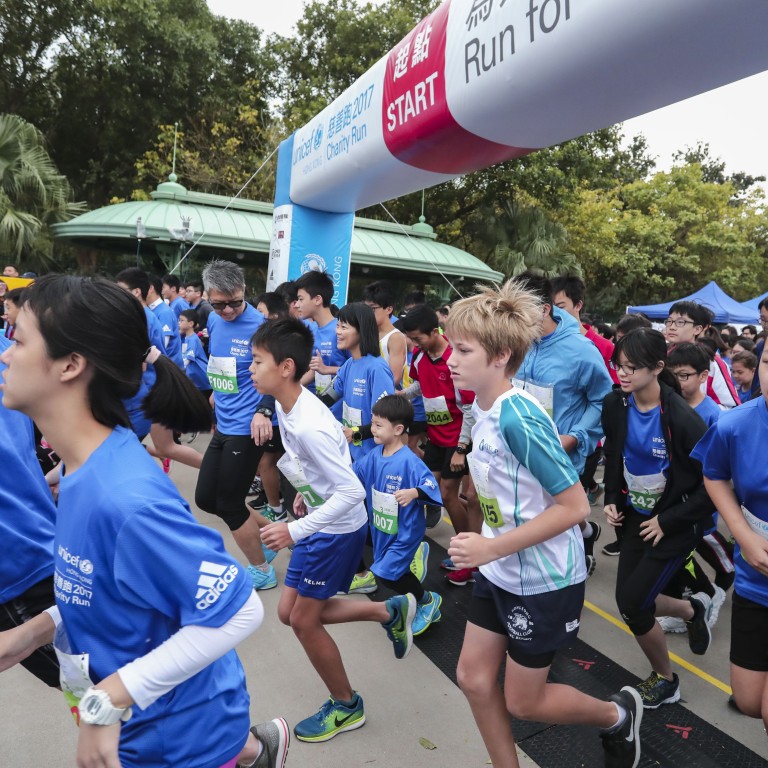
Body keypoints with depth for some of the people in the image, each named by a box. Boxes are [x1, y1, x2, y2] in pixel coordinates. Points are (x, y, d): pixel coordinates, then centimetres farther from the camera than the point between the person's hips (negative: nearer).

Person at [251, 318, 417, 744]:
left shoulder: (308, 426, -33)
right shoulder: (286, 404, -4)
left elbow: (352, 493, -31)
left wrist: (294, 531, -30)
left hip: (338, 530, -9)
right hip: (319, 522, 9)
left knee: (303, 620, 6)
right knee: (289, 612, 17)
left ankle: (346, 707, 32)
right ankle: (390, 612, 28)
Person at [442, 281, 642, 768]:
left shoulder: (518, 417, -29)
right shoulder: (484, 405, -2)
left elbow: (574, 506, -26)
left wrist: (493, 548, -25)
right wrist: (489, 550, 11)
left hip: (544, 580, -8)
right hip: (501, 572, 8)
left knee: (522, 701, 12)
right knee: (473, 678, 14)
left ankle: (619, 715, 38)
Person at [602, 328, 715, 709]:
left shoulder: (682, 418, -26)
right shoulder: (615, 405, -9)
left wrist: (668, 521, -17)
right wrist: (612, 500, 0)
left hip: (675, 524, -6)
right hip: (637, 516, 6)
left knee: (632, 604, -4)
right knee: (629, 599, 11)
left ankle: (665, 680, 25)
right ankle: (693, 609, 42)